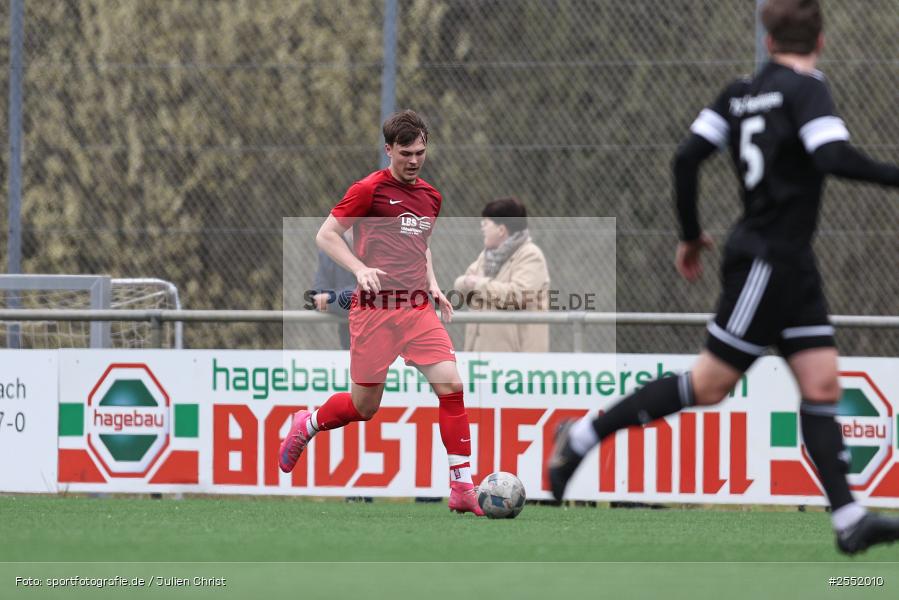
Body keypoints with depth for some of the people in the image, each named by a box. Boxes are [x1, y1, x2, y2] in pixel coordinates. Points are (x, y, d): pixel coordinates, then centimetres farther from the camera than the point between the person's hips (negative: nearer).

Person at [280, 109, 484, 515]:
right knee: (365, 406, 1)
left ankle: (462, 489, -11)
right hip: (375, 309, -5)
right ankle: (306, 424, 35)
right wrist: (360, 269, -19)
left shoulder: (430, 196, 15)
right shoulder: (370, 190, -5)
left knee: (450, 384, -13)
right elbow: (325, 235, -5)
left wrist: (432, 285, 16)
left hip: (418, 308, 5)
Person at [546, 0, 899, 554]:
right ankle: (583, 437, 8)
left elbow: (688, 157, 7)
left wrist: (691, 234, 16)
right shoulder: (805, 89, -13)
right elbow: (836, 159, -27)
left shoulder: (741, 94, 10)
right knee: (709, 385, -1)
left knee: (822, 385, 1)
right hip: (764, 263, -9)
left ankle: (849, 519, -6)